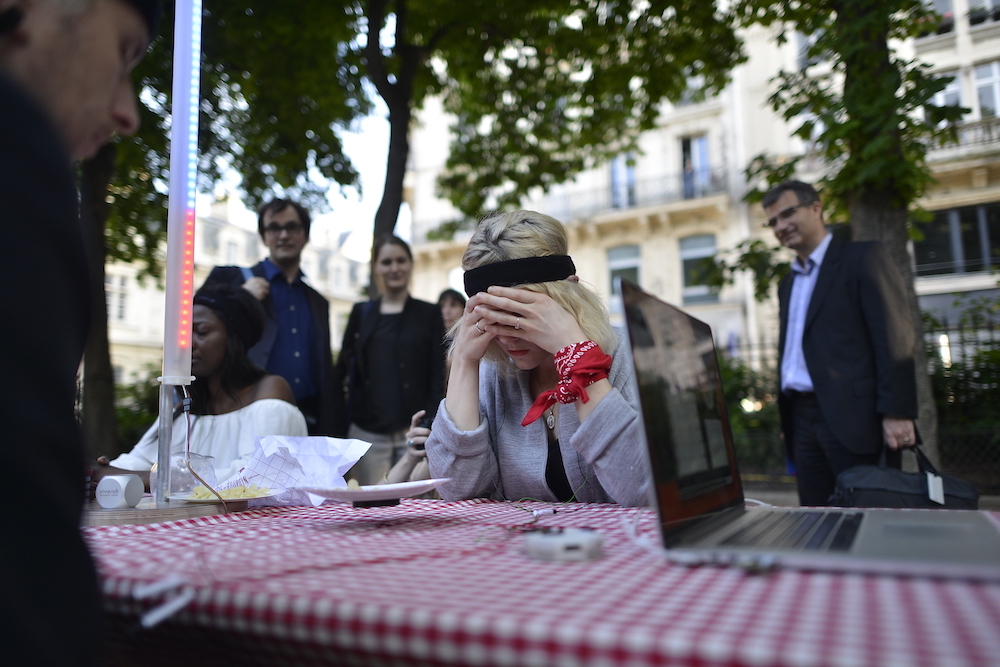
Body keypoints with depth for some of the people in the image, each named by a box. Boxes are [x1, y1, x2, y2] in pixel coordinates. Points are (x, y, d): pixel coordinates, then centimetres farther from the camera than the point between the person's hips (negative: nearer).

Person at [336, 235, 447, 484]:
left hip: (414, 432, -1)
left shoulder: (429, 314, 7)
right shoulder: (361, 313, 13)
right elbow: (343, 368, 13)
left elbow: (437, 378, 3)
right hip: (369, 432, 2)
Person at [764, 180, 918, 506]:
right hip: (802, 418, 7)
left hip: (851, 417, -6)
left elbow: (894, 338, -8)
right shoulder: (788, 283, 21)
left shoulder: (861, 258, 1)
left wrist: (897, 412, -16)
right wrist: (786, 420, 14)